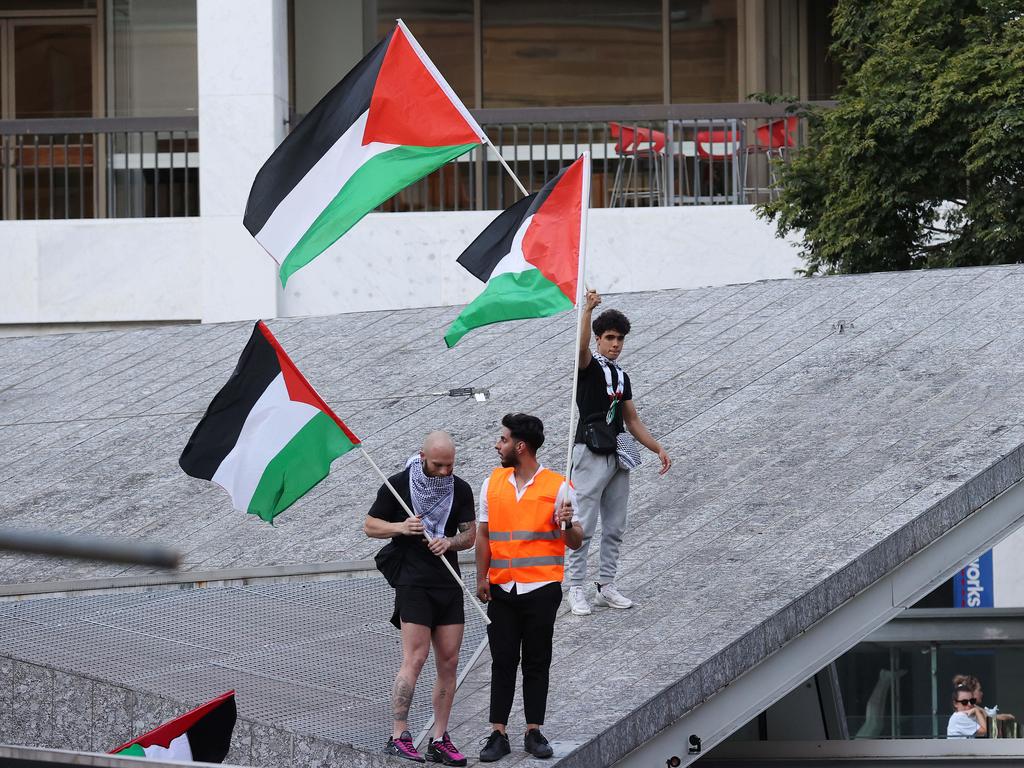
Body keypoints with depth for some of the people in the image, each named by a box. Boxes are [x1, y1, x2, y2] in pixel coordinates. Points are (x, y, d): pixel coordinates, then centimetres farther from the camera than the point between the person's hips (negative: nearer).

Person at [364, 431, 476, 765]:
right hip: (413, 583, -5)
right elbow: (370, 526, 4)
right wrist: (400, 528, -14)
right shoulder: (398, 485, -2)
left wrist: (450, 542, -9)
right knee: (415, 659, -13)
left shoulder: (460, 489, 9)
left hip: (449, 584, 5)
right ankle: (399, 736, -11)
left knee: (449, 663, 3)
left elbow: (470, 535, 13)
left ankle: (440, 741, 8)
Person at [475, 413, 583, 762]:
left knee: (537, 663, 4)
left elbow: (574, 542, 0)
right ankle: (498, 734, 4)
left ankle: (534, 733, 11)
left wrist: (568, 524, -22)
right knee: (503, 662, 2)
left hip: (542, 589, -3)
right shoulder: (493, 483, 8)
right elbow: (484, 534, 13)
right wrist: (481, 578, 6)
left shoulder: (557, 486, -3)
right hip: (502, 589, 3)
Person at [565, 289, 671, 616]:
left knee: (615, 527, 8)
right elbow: (582, 346, -25)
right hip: (591, 453, -7)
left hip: (619, 455, 7)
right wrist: (587, 310, -39)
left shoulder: (622, 376, 19)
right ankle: (576, 589, -3)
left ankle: (606, 586, 14)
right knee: (584, 525, -6)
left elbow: (632, 420, 23)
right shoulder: (590, 366, -1)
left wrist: (658, 448, 15)